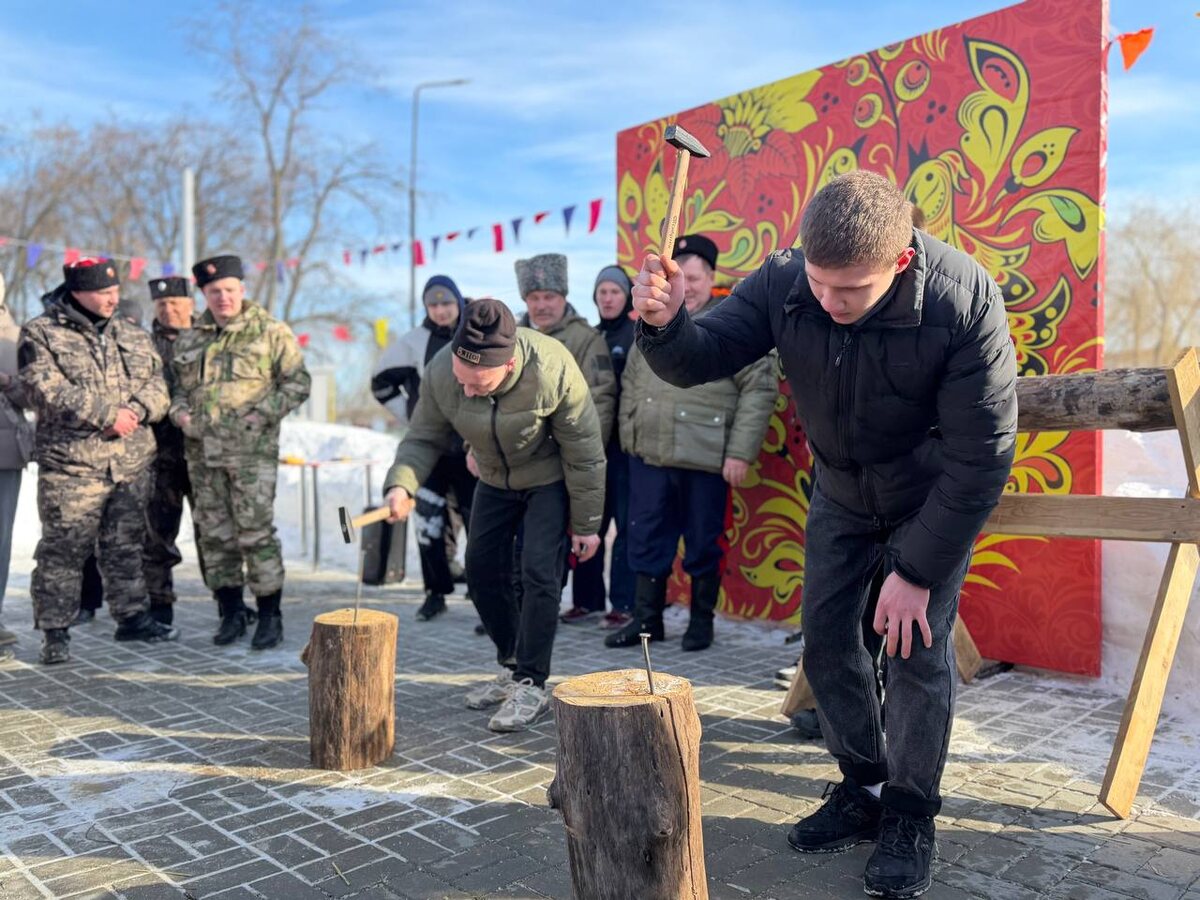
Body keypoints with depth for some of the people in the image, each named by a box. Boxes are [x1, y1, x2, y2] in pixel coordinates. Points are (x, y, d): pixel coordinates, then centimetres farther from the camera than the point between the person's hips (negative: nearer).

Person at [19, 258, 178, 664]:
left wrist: (135, 411, -13)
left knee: (125, 545, 15)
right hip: (71, 463, -5)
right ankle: (55, 632, 11)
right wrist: (107, 414, -18)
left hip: (132, 463, 5)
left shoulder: (132, 335, 13)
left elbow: (156, 384, 8)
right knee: (63, 550, 0)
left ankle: (132, 616, 26)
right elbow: (47, 391, -14)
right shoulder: (40, 334, -2)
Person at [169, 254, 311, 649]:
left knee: (255, 531, -6)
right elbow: (177, 384, 26)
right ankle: (231, 612, 20)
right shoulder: (189, 339, 16)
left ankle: (270, 616, 4)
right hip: (201, 452, 5)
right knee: (214, 534, 8)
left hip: (251, 450, -5)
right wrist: (179, 412, 5)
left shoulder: (271, 332, 1)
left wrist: (262, 414, -11)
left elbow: (297, 382, -1)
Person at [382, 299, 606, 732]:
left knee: (539, 574, -14)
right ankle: (511, 667, 26)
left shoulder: (553, 370, -35)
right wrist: (402, 484, -32)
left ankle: (531, 685, 1)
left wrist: (586, 524, -16)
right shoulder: (440, 372, -25)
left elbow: (584, 453, -23)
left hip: (549, 481, -5)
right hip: (494, 481, 5)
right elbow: (424, 439, -11)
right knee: (481, 570, 7)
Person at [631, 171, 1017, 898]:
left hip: (934, 498, -3)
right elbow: (702, 358, -17)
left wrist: (917, 571, -23)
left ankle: (910, 817, 17)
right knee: (826, 638, 6)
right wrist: (664, 325, -43)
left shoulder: (964, 302, -32)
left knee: (919, 648, -5)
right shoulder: (782, 285, -23)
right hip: (841, 495, 4)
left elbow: (980, 456, -27)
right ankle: (863, 790, 26)